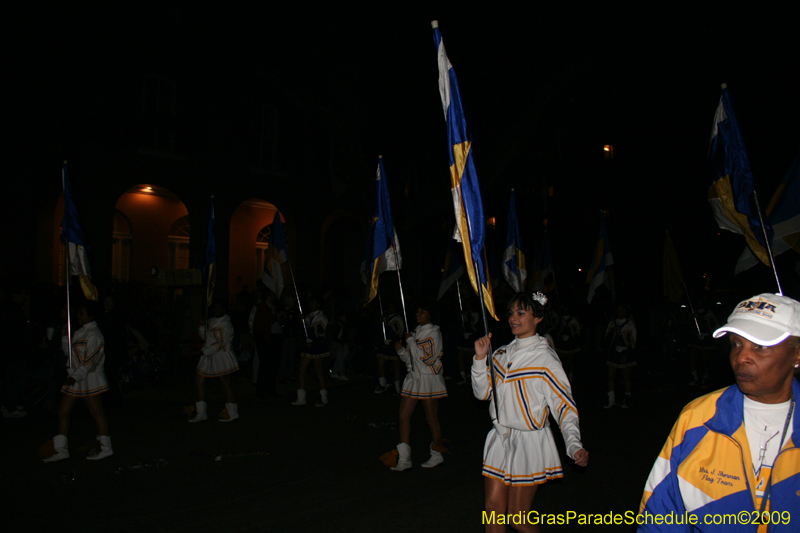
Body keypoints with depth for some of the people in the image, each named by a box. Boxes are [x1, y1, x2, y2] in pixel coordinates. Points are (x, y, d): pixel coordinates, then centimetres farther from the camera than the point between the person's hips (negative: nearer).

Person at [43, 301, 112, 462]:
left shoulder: (93, 334, -15)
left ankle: (105, 448, 8)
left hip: (89, 379, -9)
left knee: (96, 413, -2)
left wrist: (75, 377, -25)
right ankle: (61, 449, 17)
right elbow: (68, 352, 18)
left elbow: (89, 362, -19)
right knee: (63, 411, 8)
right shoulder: (80, 332, 14)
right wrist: (65, 337, 6)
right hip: (76, 378, 10)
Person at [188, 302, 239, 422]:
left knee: (225, 384, -3)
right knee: (199, 381, 5)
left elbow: (220, 344, -18)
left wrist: (204, 351, -15)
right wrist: (202, 326, 3)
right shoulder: (211, 321, 13)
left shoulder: (225, 324, -13)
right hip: (209, 357, 9)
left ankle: (232, 412, 9)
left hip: (222, 357, -9)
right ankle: (201, 413, 13)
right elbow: (204, 338, 18)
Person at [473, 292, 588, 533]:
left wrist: (574, 445, -26)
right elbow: (482, 392, 7)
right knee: (493, 509, 9)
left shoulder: (545, 358, -11)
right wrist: (480, 358, -7)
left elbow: (565, 406, -13)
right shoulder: (501, 354, 7)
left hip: (529, 442, -6)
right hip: (500, 439, 6)